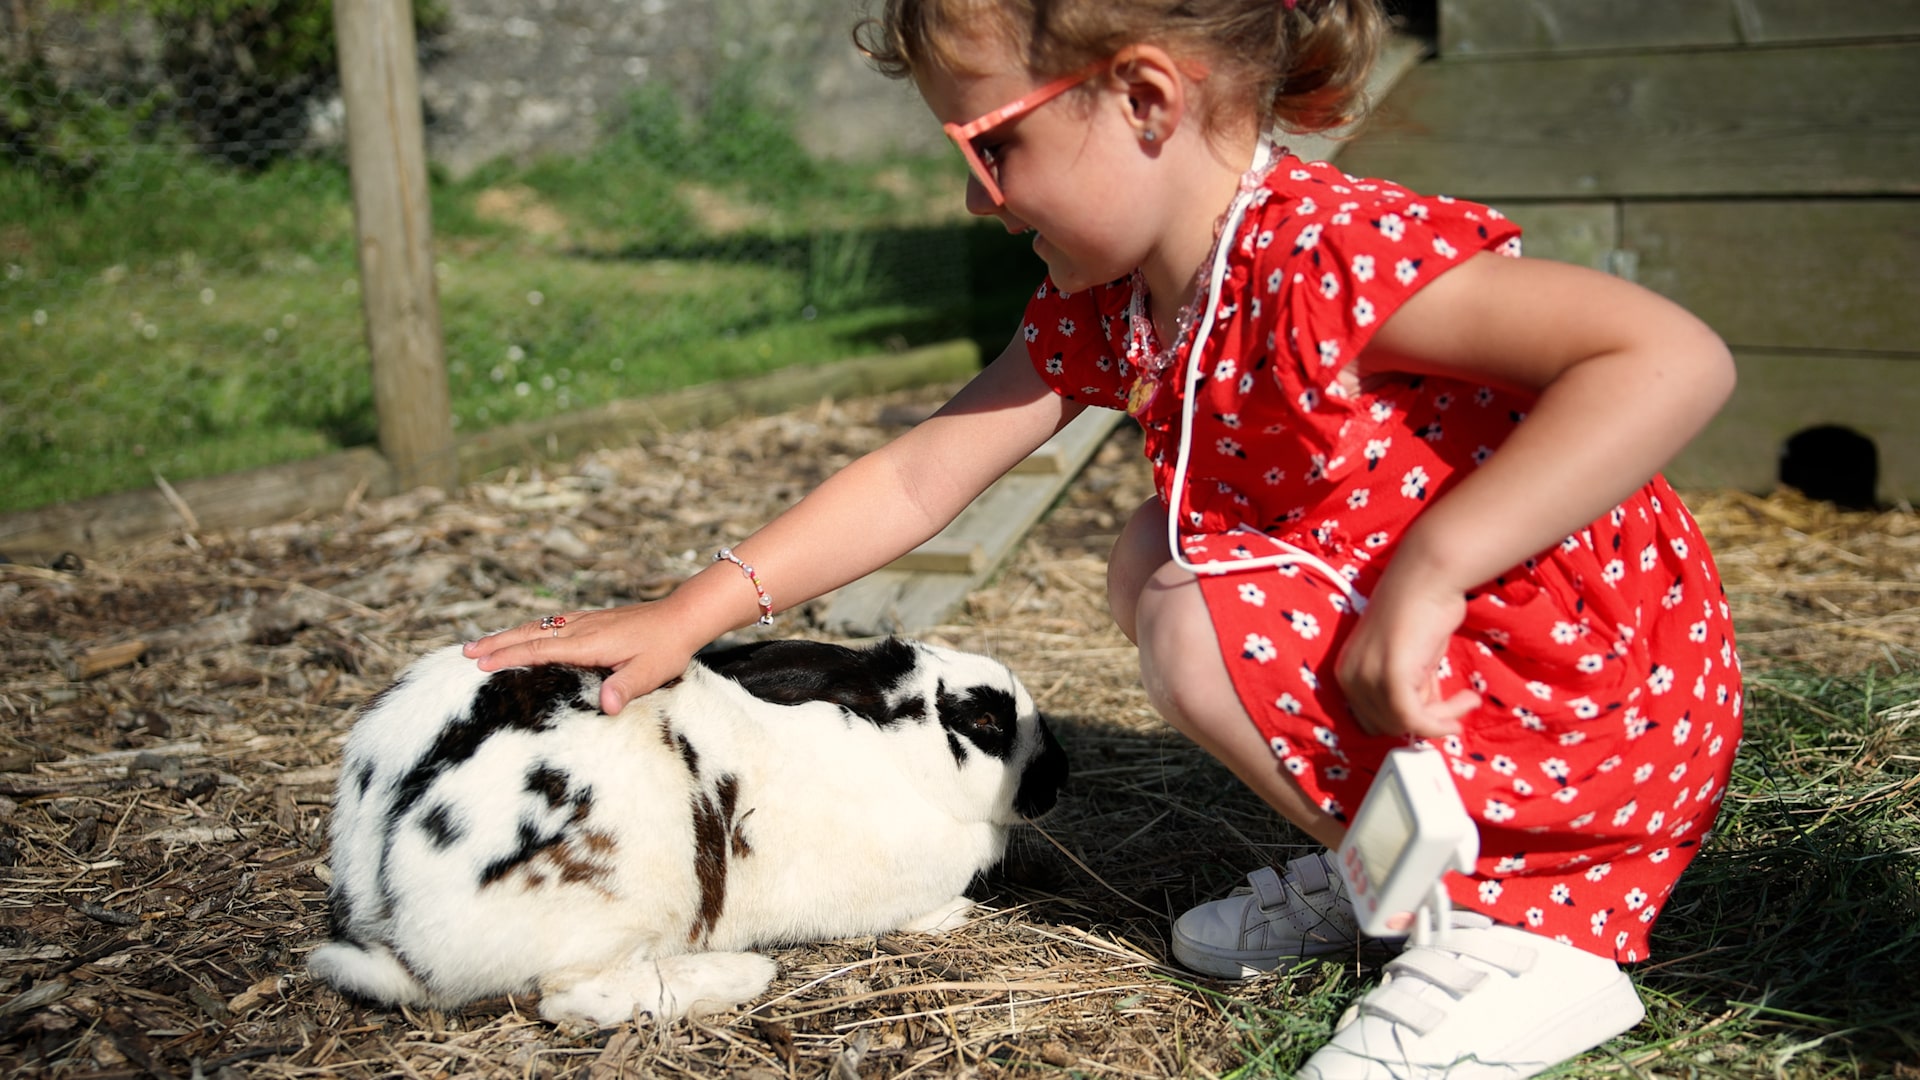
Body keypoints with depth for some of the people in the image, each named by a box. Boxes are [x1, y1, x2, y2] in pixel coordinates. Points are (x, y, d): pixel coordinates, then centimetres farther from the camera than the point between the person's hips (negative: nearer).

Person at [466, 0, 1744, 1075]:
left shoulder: (1340, 254, -27)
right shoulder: (1105, 308, 0)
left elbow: (1675, 360, -34)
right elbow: (919, 476, 5)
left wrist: (1433, 566, -35)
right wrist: (696, 611, 3)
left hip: (1613, 713, -8)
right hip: (1418, 643, 8)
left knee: (1198, 629, -20)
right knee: (1153, 556, 8)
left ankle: (1521, 931, -8)